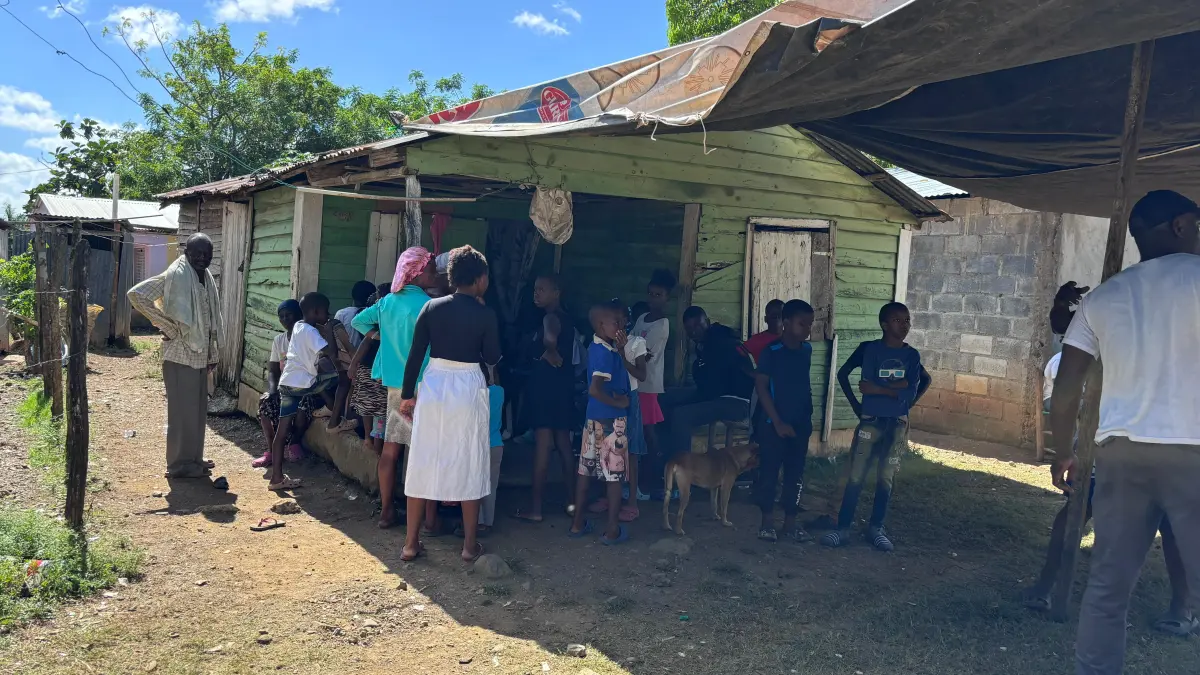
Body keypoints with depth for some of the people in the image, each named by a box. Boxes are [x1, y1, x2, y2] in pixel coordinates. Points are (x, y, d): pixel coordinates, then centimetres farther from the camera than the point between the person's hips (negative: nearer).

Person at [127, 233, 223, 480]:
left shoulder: (206, 277, 11)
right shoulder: (175, 275, -14)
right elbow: (136, 294, -20)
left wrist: (213, 353, 17)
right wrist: (166, 326, -17)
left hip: (200, 355, 8)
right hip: (181, 354, -8)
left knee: (198, 409, 15)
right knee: (182, 410, -2)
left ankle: (194, 458, 26)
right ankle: (180, 464, 7)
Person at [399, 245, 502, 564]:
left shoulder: (431, 307, 1)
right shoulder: (485, 314, -6)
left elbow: (415, 355, 1)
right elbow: (492, 358, 3)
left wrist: (407, 394, 9)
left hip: (433, 386, 3)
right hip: (468, 389, -2)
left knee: (423, 462, 9)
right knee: (468, 465, 7)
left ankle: (411, 542, 15)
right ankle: (470, 544, 14)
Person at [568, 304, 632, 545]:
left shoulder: (597, 347, 8)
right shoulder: (607, 353, -20)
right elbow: (594, 389, -29)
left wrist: (620, 347, 9)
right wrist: (619, 402, -18)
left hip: (594, 417, 9)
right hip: (611, 420, -9)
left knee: (585, 469, 12)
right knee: (615, 474, 2)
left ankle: (578, 523, 22)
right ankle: (613, 530, 9)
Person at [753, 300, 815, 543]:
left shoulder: (806, 350, 4)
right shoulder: (771, 351, -12)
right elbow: (761, 386, -13)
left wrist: (807, 417, 14)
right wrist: (777, 422, -15)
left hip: (800, 423, 5)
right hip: (773, 423, -5)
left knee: (795, 473, 9)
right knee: (769, 471, 2)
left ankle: (790, 522, 18)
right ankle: (767, 521, 14)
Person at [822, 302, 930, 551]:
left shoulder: (912, 355, 2)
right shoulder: (870, 349, -6)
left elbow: (918, 386, 2)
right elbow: (843, 374, -7)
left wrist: (878, 387, -7)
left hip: (898, 425, 3)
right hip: (870, 422, -3)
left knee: (886, 479, 8)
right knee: (856, 477, -2)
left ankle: (875, 529, 20)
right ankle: (843, 529, 4)